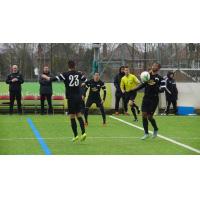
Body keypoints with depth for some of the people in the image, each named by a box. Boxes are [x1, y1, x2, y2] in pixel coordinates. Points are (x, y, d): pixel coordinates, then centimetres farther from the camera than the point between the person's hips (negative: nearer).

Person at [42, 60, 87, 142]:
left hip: (71, 98, -4)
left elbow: (54, 79, -11)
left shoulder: (65, 74, -7)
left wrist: (45, 77, 5)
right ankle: (83, 133, 1)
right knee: (79, 115, 12)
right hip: (79, 97, 4)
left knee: (72, 116, 2)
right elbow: (86, 81, 19)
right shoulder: (79, 74, 5)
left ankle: (76, 135, 0)